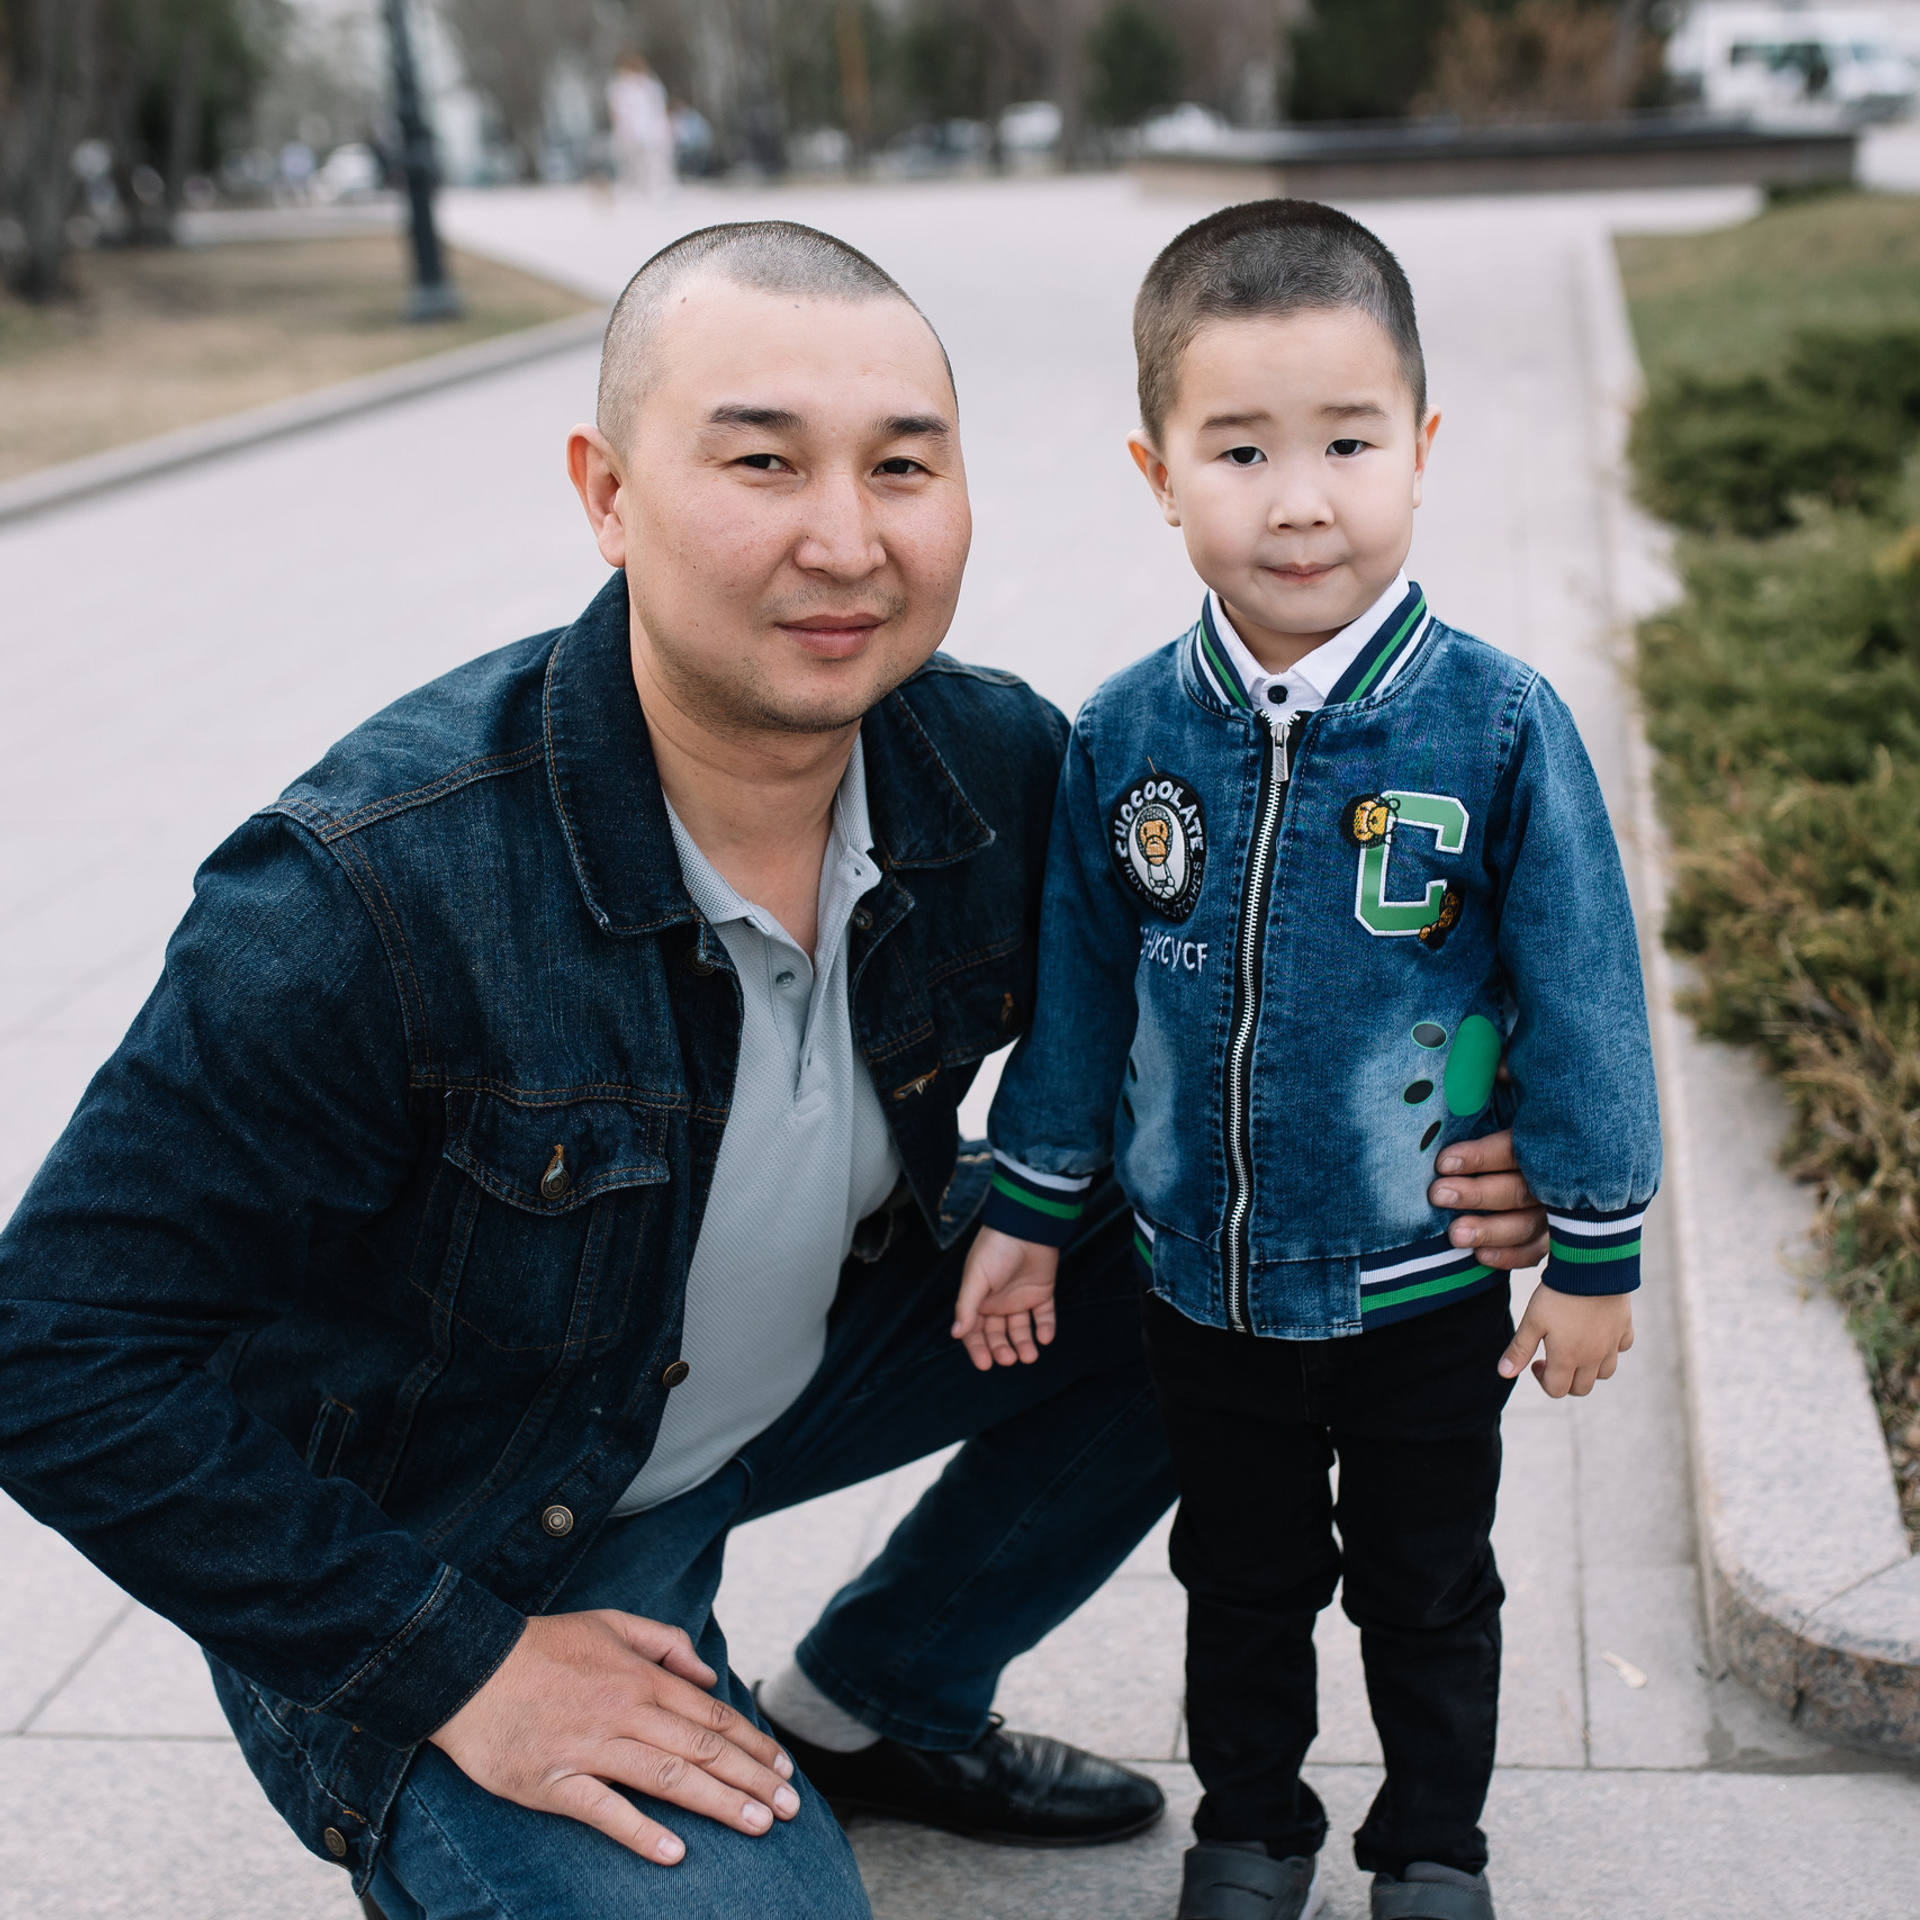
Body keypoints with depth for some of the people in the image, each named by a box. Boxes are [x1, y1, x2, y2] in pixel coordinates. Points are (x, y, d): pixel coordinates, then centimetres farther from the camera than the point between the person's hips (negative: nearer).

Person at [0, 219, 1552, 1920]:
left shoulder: (997, 764, -15)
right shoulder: (372, 889, -32)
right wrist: (454, 1669, -23)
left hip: (811, 1352, 6)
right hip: (438, 1545, -6)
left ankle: (869, 1701, 16)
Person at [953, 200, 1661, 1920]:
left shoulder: (1497, 728, -18)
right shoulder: (1124, 739, -10)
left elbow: (1580, 994, -10)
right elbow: (1077, 990, 2)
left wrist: (1597, 1255, -6)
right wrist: (1030, 1211, 7)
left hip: (1429, 1294, -2)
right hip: (1202, 1286, 2)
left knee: (1430, 1596, 20)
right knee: (1244, 1589, 23)